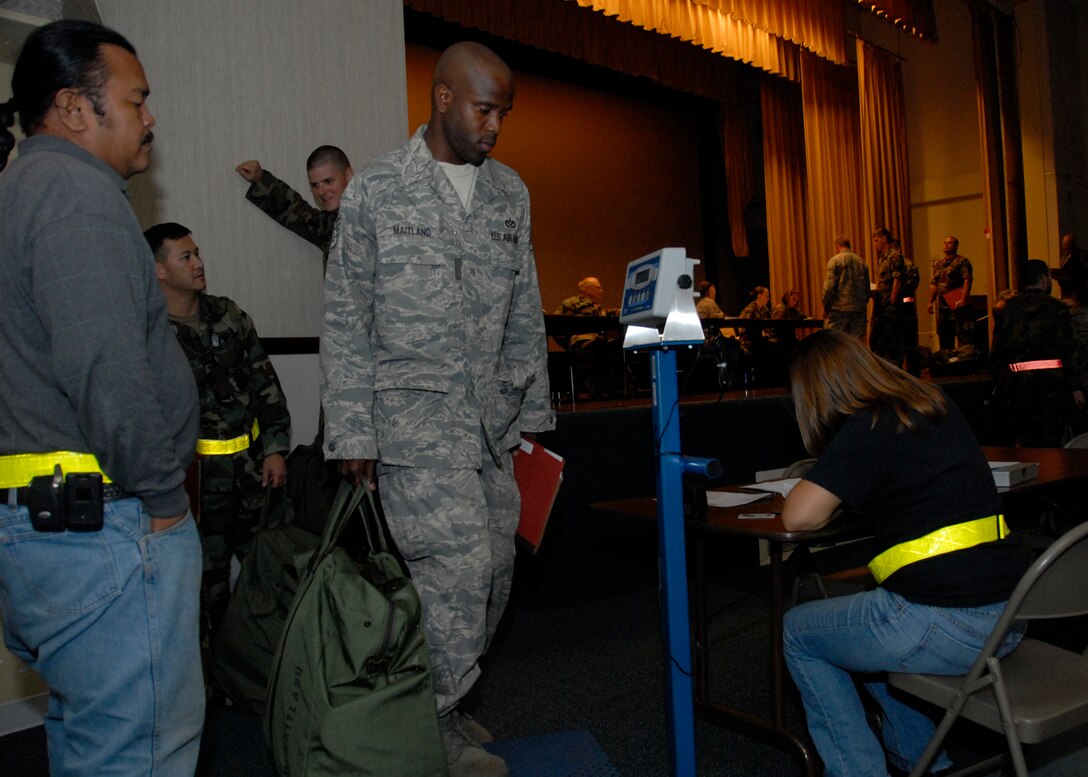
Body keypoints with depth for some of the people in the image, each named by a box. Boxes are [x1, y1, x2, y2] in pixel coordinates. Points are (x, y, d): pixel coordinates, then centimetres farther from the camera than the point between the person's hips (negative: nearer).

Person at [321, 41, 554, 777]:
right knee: (458, 562, -11)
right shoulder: (376, 189, -2)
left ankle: (442, 702, 29)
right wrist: (352, 431, -6)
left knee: (494, 565, 8)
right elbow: (346, 321, -2)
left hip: (490, 414, 6)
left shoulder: (510, 192, 12)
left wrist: (532, 409, 12)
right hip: (413, 412, -5)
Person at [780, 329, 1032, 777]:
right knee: (868, 615, 32)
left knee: (798, 632, 12)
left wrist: (833, 490, 2)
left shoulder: (866, 430, -14)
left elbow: (798, 518, -19)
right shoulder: (937, 405, 10)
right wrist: (848, 489, 18)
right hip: (1008, 614, 9)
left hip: (948, 626, -8)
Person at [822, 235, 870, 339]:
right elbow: (867, 288, 14)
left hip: (839, 308, -5)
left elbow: (830, 287, -9)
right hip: (858, 310, 5)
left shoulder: (834, 261, -4)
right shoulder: (862, 262, 12)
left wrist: (825, 307, -1)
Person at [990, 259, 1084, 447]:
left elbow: (996, 351, 6)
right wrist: (1075, 386, -5)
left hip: (1016, 380, 3)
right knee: (1055, 442, 2)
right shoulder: (1056, 307, -3)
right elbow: (1068, 350, -8)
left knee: (1025, 441, 9)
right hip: (1052, 379, -3)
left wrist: (998, 384, 13)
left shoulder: (1008, 308, 7)